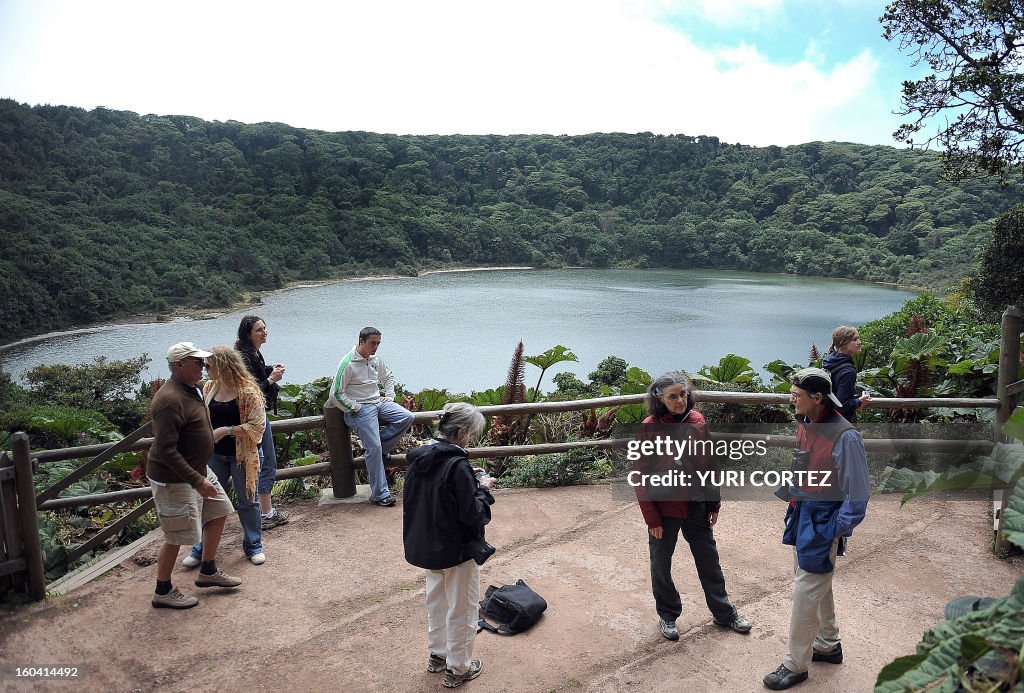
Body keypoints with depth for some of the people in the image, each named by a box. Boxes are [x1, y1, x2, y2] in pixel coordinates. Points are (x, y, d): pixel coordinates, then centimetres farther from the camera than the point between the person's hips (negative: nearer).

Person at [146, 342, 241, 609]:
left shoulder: (189, 390, 6)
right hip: (174, 479, -10)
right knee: (177, 535, 1)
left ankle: (208, 572, 31)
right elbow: (165, 450, -29)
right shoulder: (169, 400, -26)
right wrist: (197, 481, -29)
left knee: (219, 510, 17)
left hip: (197, 469, 10)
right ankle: (163, 592, 20)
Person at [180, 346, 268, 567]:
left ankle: (253, 545, 26)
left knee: (247, 501, 10)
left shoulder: (248, 391, -16)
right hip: (214, 455, 5)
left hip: (241, 456, -5)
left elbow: (257, 426, -18)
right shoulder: (209, 388, 2)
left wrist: (227, 430, -23)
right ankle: (202, 548, 25)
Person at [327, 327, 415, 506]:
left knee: (407, 417, -14)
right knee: (374, 448, -15)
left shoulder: (375, 360, 9)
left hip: (379, 403, 7)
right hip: (361, 409, -7)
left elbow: (388, 377, 29)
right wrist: (355, 408, -12)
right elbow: (336, 394, -14)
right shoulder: (348, 364, -13)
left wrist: (390, 396, 14)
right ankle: (379, 494, -8)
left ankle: (383, 447, 3)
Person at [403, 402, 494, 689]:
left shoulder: (420, 457, -3)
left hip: (426, 546, 8)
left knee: (436, 600, 25)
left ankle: (437, 655, 41)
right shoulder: (457, 465, -27)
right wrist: (483, 489, -8)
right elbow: (471, 514, -24)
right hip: (456, 550, -8)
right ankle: (457, 669, 26)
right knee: (462, 610, 11)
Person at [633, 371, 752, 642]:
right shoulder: (649, 428, -17)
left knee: (709, 561, 18)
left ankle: (724, 612, 39)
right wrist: (652, 518, -13)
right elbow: (641, 478, -13)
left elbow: (709, 464, 5)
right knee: (661, 565, 14)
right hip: (664, 509, -3)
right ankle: (668, 615, 37)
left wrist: (714, 503, 6)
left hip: (696, 506, 3)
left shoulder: (698, 422, -6)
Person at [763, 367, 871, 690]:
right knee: (818, 586, 24)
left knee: (806, 593, 2)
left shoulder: (845, 437, -23)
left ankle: (796, 665, 18)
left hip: (823, 523, -8)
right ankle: (828, 645, 44)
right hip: (802, 516, 8)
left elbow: (857, 494, -18)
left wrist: (834, 531, -17)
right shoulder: (804, 425, 0)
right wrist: (786, 490, 5)